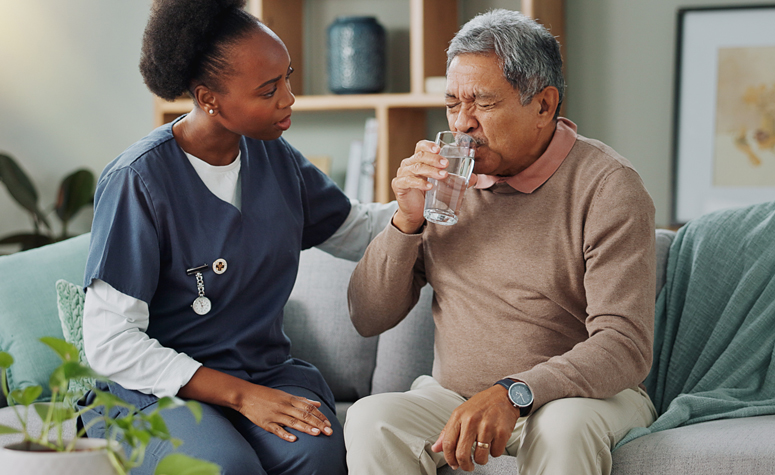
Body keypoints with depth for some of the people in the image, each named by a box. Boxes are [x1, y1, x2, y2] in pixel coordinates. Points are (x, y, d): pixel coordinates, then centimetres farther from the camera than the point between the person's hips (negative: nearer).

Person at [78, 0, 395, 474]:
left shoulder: (275, 159, 6)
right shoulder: (138, 179, -13)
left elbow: (357, 231, 22)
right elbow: (110, 342, -15)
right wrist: (239, 395, -22)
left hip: (267, 370, 4)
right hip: (158, 389, -4)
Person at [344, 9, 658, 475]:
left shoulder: (607, 184, -11)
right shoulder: (443, 179, 5)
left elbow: (625, 347, -21)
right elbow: (369, 319, 5)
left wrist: (513, 394, -35)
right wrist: (407, 221, -11)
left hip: (582, 395, -3)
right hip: (454, 396, 3)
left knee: (563, 427, -36)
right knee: (370, 419, -26)